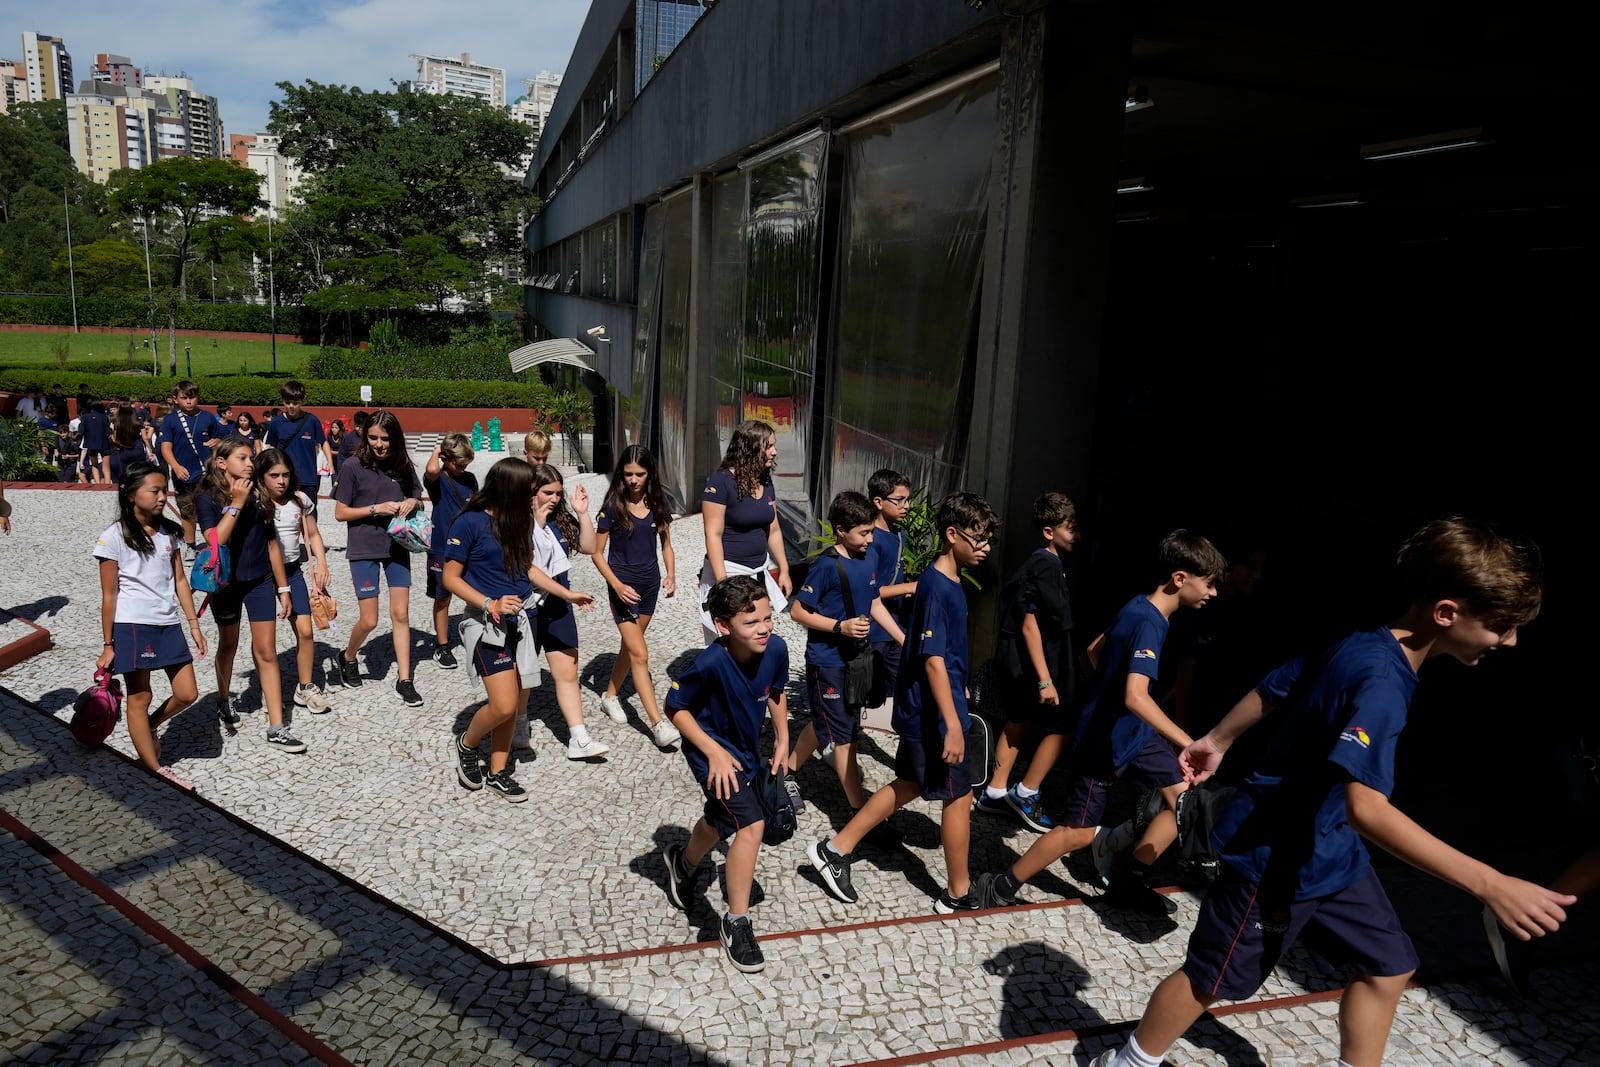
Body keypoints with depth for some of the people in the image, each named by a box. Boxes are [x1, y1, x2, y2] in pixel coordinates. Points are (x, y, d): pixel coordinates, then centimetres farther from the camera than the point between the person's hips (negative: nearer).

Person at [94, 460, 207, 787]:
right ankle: (155, 771, 14)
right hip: (132, 626, -5)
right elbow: (109, 595, -7)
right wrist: (107, 645, -5)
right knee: (139, 698, 5)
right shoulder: (114, 537, -9)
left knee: (187, 694, 5)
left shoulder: (168, 532, 7)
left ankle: (148, 728, 34)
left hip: (168, 624, 6)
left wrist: (194, 624, 8)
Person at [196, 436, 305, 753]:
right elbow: (215, 540, -25)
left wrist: (283, 589, 7)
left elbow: (271, 544, 7)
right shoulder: (207, 498, -10)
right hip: (226, 582, -2)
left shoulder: (258, 495, 1)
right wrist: (237, 503, -26)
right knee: (228, 646, 18)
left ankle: (276, 729, -2)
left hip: (260, 581, 2)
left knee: (266, 651, -1)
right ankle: (224, 700, 45)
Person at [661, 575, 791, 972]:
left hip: (747, 748, 6)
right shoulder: (710, 664, -34)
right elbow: (675, 707, -20)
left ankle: (683, 863, 61)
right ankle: (736, 923, -1)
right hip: (713, 750, -6)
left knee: (720, 821, 28)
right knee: (752, 824, -20)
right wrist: (715, 753, -23)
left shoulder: (775, 649, -20)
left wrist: (782, 739, 2)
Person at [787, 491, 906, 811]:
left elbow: (875, 604, 12)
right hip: (827, 662, -7)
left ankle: (787, 771, 42)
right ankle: (861, 812, 7)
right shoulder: (827, 566, -19)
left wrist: (906, 641, 8)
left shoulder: (867, 558, 2)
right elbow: (798, 610, -16)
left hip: (855, 657, 7)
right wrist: (840, 626, -24)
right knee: (844, 737, 0)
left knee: (824, 725, 21)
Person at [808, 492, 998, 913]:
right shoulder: (937, 588, -22)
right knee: (958, 795, 5)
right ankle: (959, 894, 22)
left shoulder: (948, 582, 7)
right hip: (935, 716, -9)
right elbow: (933, 661, -25)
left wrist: (958, 689, 27)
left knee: (909, 785, 18)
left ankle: (837, 849, 25)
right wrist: (953, 724, -25)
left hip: (921, 711, 9)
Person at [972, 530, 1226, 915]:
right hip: (1103, 742, -9)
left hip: (1134, 733, 9)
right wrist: (1189, 744, -41)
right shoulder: (1148, 623, -27)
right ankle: (1001, 888, 17)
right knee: (1079, 832, 1)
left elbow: (1095, 648, 17)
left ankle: (1126, 882, 16)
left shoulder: (1139, 608, 2)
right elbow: (1136, 697, -40)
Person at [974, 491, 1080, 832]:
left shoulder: (1042, 562, 10)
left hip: (1017, 662, 10)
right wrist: (1045, 680, -25)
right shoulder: (1046, 567, -20)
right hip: (1033, 663, -10)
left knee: (1019, 722, 16)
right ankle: (1026, 795, 9)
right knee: (1060, 726, 1)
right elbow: (1030, 625, -23)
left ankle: (995, 793, 23)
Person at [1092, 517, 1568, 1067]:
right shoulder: (1382, 681, -30)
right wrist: (1490, 884, -40)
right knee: (1211, 978, 8)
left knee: (1388, 965, 16)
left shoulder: (1359, 646, -2)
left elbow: (1270, 689, 12)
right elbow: (1366, 808, -40)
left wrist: (1218, 740, 25)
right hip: (1277, 857, -9)